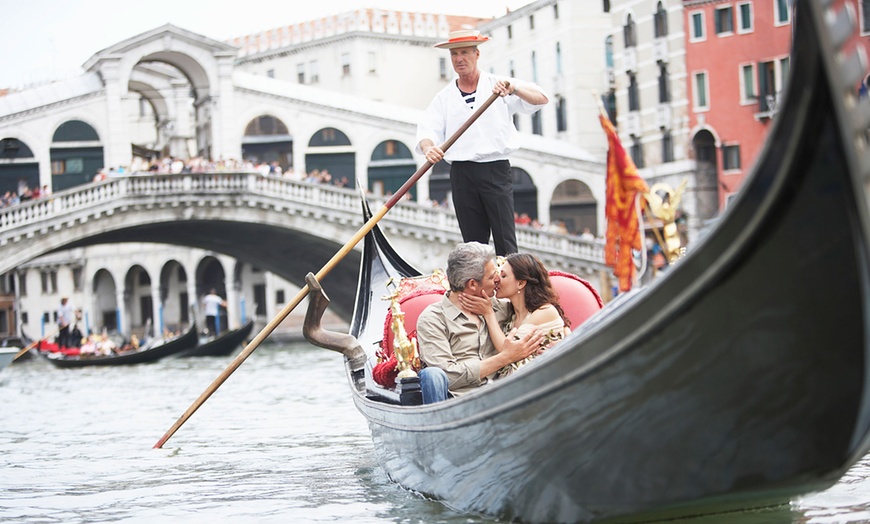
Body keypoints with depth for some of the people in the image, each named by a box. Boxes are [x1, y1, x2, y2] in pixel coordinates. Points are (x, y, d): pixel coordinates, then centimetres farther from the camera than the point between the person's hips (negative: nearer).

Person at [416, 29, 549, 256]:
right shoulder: (444, 97, 14)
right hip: (462, 174, 3)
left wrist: (514, 89, -22)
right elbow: (428, 130, 2)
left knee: (505, 240, -9)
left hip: (496, 171, -2)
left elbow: (542, 98, -2)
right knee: (473, 241, 4)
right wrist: (428, 148, -22)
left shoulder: (499, 85, 8)